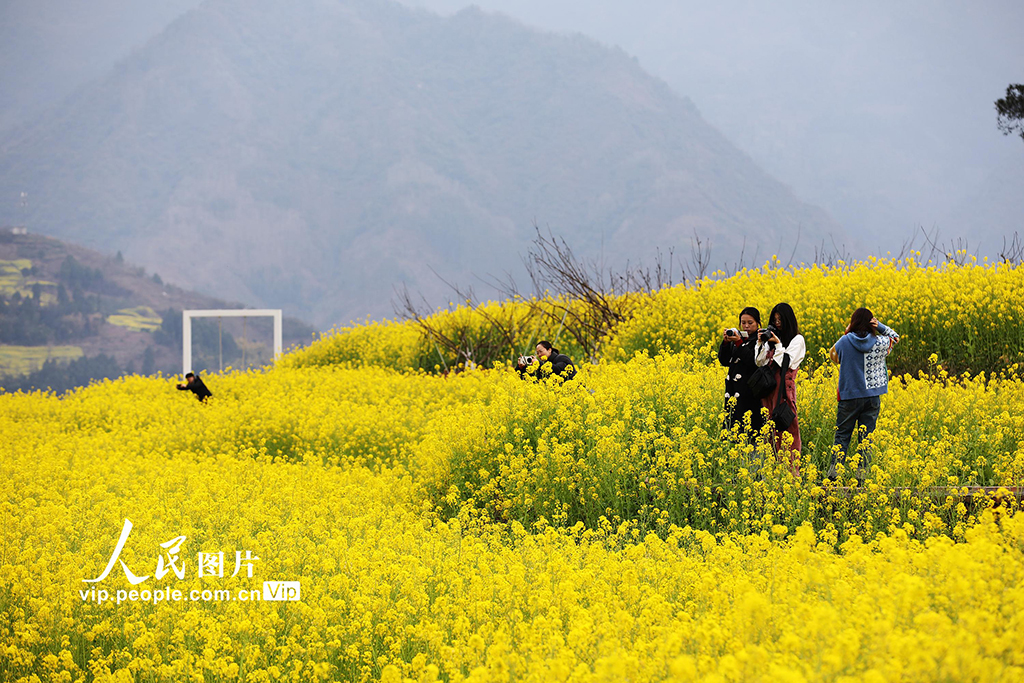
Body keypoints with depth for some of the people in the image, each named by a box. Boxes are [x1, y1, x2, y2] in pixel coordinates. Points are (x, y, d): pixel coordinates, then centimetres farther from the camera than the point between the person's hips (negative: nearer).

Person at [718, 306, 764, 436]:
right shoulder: (737, 336, 14)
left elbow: (752, 361, -18)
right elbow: (724, 361, 9)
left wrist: (739, 343, -20)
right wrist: (725, 342, -6)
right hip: (733, 389, 6)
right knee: (731, 423, 6)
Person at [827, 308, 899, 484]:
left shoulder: (845, 342, -9)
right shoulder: (880, 343, -6)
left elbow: (833, 356, 11)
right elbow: (894, 337, 16)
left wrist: (846, 333, 9)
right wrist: (879, 326, 1)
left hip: (849, 396, -1)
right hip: (872, 397, 1)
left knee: (842, 435, 7)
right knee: (867, 436, 6)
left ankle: (833, 474, 1)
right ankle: (862, 476, 4)